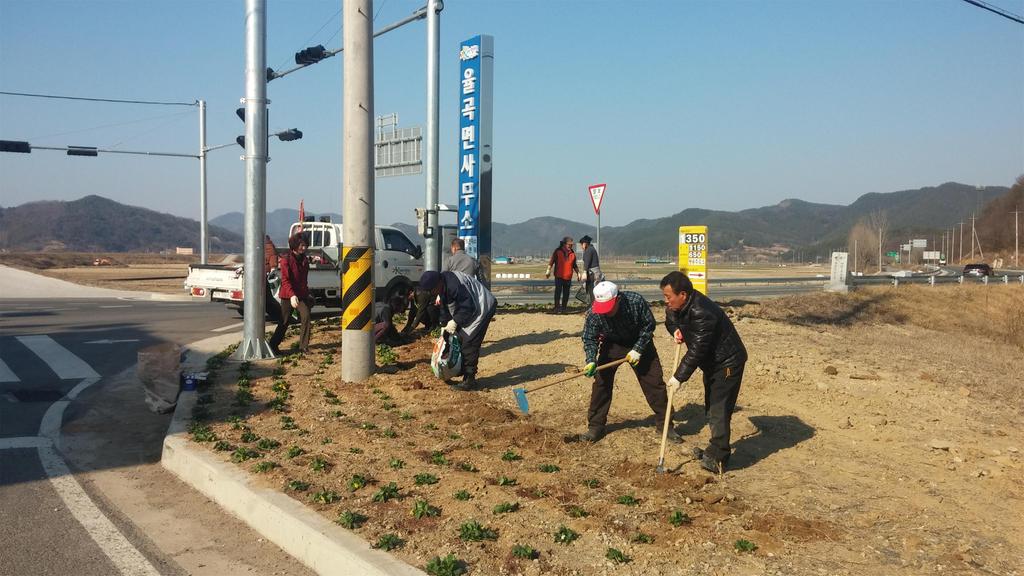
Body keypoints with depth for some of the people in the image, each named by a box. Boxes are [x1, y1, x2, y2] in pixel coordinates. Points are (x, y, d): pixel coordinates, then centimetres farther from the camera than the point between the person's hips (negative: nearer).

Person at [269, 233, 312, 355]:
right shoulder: (286, 261, -13)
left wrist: (306, 292, 22)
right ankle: (273, 345, 18)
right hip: (288, 295, -5)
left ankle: (304, 346, -7)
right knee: (284, 322, 2)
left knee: (306, 316, -13)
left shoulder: (304, 260, 8)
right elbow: (285, 280, -22)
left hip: (301, 295, 5)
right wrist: (292, 295, -34)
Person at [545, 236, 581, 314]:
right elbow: (551, 261, -4)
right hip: (559, 276, -4)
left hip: (568, 277, 4)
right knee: (558, 292, -8)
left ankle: (564, 307, 17)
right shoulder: (558, 251, -1)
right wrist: (548, 270, -14)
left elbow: (574, 265, 20)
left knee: (566, 293, 7)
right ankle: (557, 308, -5)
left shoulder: (572, 253, 11)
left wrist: (578, 273, 17)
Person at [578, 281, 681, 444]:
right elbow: (589, 338, -16)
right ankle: (595, 427, 7)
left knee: (654, 383, 0)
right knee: (601, 382, -5)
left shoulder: (636, 301, -32)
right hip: (612, 345, 1)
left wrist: (638, 350, -22)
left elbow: (649, 325, -17)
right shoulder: (594, 314, -28)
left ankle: (664, 425, 14)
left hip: (640, 344, -1)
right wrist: (591, 360, -33)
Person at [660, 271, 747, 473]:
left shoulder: (702, 313, -33)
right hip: (712, 362, 10)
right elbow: (670, 318, 18)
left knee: (719, 410, -11)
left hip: (727, 363, -10)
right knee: (711, 407, 18)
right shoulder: (679, 306, -4)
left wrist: (679, 377, -23)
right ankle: (715, 450, 30)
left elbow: (697, 351, -30)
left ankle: (718, 458, -5)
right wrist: (676, 329, -7)